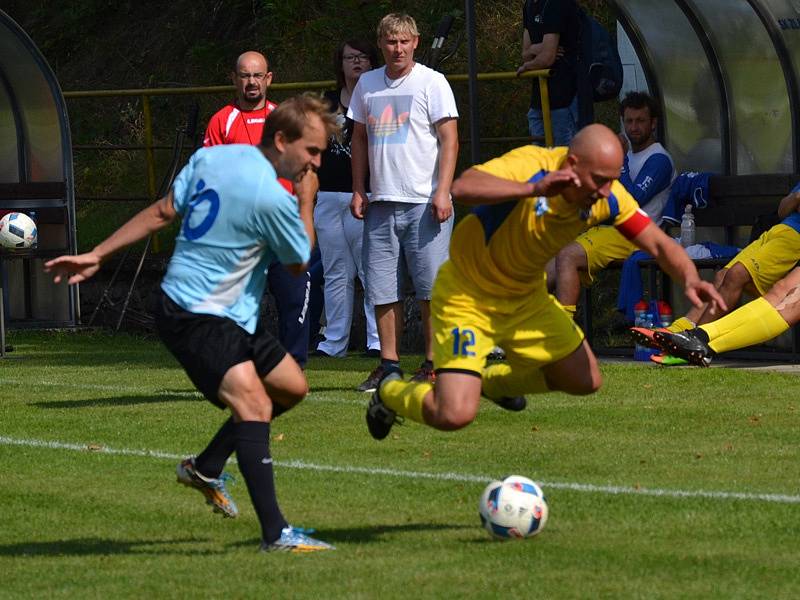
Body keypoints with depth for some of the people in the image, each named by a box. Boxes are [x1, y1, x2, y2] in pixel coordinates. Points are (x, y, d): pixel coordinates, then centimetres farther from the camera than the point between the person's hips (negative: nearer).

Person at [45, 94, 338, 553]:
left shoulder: (211, 157, 3)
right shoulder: (273, 199, -21)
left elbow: (161, 213, 8)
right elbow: (299, 262, -3)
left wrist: (97, 255, 12)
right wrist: (307, 201, 8)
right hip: (197, 317, -10)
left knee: (292, 386, 17)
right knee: (253, 403, -24)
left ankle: (206, 468, 30)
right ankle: (275, 534, -34)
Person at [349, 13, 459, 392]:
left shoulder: (431, 82, -1)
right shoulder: (367, 85, 14)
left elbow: (449, 139, -5)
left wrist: (443, 192, -14)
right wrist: (357, 190, 12)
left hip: (424, 202, -5)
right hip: (381, 203, 5)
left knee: (431, 288, -6)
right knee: (382, 289, 4)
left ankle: (433, 364, 0)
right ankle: (388, 364, 10)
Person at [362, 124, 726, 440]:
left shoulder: (608, 197, -14)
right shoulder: (530, 165, -32)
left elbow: (659, 244, -10)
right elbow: (461, 187, -48)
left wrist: (689, 278, -31)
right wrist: (533, 189, -58)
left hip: (527, 297, 7)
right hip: (467, 296, -7)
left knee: (586, 381, 13)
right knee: (455, 415, -20)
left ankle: (493, 381, 39)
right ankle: (392, 393, 16)